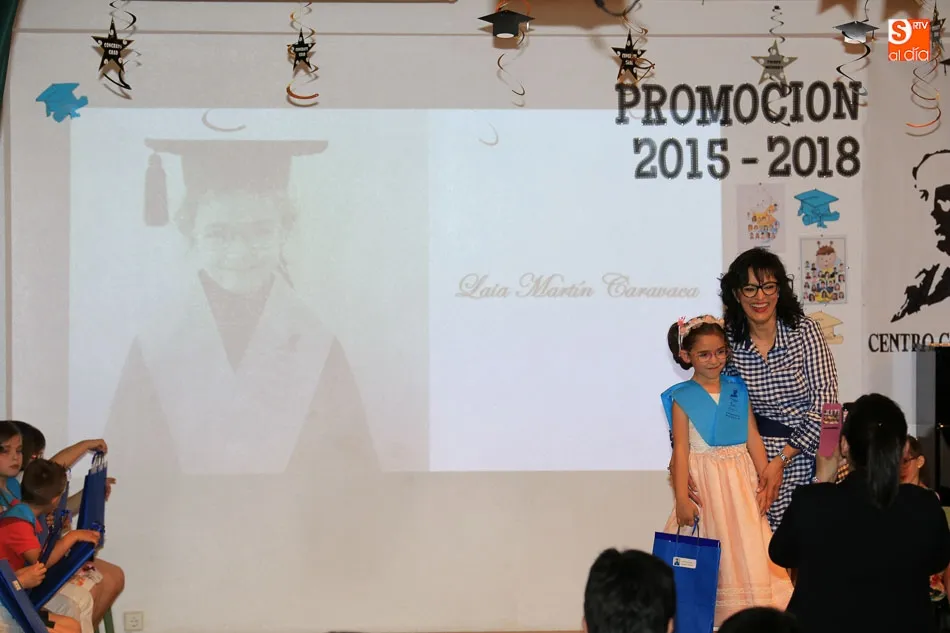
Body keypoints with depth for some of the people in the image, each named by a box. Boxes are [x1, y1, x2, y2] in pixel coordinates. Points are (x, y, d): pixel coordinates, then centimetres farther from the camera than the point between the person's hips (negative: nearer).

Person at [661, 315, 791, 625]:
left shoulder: (737, 390, 6)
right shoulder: (682, 398, -4)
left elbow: (752, 438, 7)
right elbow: (681, 449, -7)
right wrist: (682, 498, -13)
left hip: (741, 481, 3)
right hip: (704, 482, -3)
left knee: (746, 546, 4)